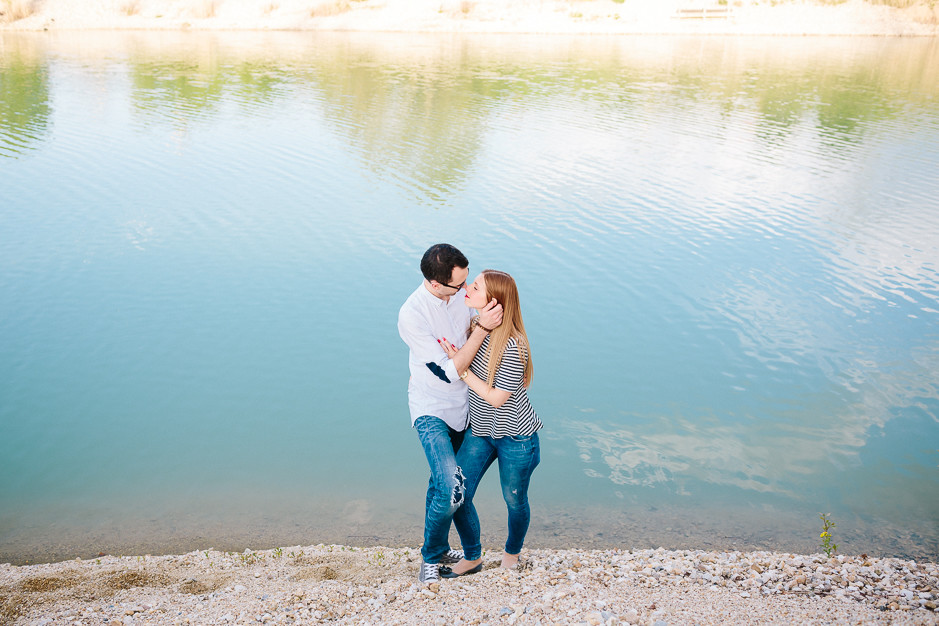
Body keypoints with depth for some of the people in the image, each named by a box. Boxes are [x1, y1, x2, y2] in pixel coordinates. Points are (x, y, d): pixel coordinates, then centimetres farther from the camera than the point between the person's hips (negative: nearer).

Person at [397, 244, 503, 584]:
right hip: (431, 410, -6)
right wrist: (482, 328, -32)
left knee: (441, 482, 19)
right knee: (451, 489, -18)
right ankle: (432, 556, 6)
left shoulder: (461, 292, -7)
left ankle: (437, 549, 38)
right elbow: (449, 372, -27)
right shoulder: (412, 315, -27)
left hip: (461, 405, 6)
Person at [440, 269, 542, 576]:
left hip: (515, 438, -6)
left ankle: (512, 552, 43)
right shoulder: (474, 327, -5)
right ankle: (472, 557, 26)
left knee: (514, 501, 13)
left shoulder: (513, 347, -27)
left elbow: (496, 398, -23)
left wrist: (460, 366, -24)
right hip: (480, 431, 6)